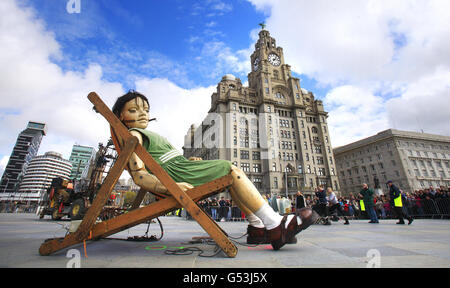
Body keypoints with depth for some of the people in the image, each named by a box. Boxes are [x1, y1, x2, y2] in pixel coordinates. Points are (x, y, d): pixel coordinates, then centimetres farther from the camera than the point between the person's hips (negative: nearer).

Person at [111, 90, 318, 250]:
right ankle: (275, 225, -15)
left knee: (231, 175, 10)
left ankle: (257, 226, 5)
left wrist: (189, 161, 9)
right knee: (231, 169, -14)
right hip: (174, 174, -10)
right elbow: (139, 176, -14)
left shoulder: (145, 135, 30)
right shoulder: (133, 134, -1)